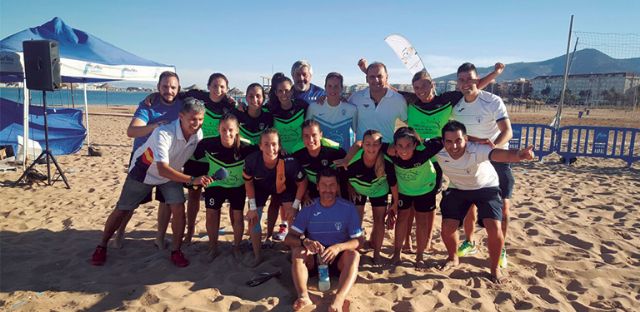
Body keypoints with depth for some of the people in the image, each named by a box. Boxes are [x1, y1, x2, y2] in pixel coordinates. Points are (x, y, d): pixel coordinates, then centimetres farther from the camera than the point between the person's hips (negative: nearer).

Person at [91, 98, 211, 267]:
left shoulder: (198, 134, -21)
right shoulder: (163, 133, -40)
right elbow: (162, 170, -47)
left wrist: (199, 179, -7)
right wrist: (192, 180, -54)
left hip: (171, 174, 4)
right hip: (144, 171, -4)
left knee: (178, 208, -13)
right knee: (122, 210, 8)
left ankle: (176, 251, 5)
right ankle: (102, 246, 31)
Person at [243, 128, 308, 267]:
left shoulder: (289, 163, -40)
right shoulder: (251, 160, -36)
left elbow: (302, 183, -20)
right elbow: (248, 182, -13)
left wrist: (294, 206, -16)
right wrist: (253, 208, -10)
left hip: (285, 187, -1)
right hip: (261, 187, 2)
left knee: (293, 217, -9)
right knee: (253, 219, -1)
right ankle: (257, 256, 19)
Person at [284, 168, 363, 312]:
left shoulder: (348, 208, -7)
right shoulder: (308, 209, -4)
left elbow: (358, 240, -10)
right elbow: (289, 238, -9)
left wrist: (338, 247, -31)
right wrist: (305, 241, -32)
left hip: (338, 259, -1)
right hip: (313, 258, 1)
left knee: (354, 255, -31)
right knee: (297, 251, -27)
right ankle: (303, 297, -47)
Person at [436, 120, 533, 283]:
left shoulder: (477, 150, -40)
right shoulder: (439, 153, -27)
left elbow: (502, 154, -60)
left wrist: (518, 154, -80)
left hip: (486, 188, -2)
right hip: (458, 189, 3)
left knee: (494, 228, -17)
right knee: (447, 227, -4)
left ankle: (495, 267, 12)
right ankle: (453, 258, 30)